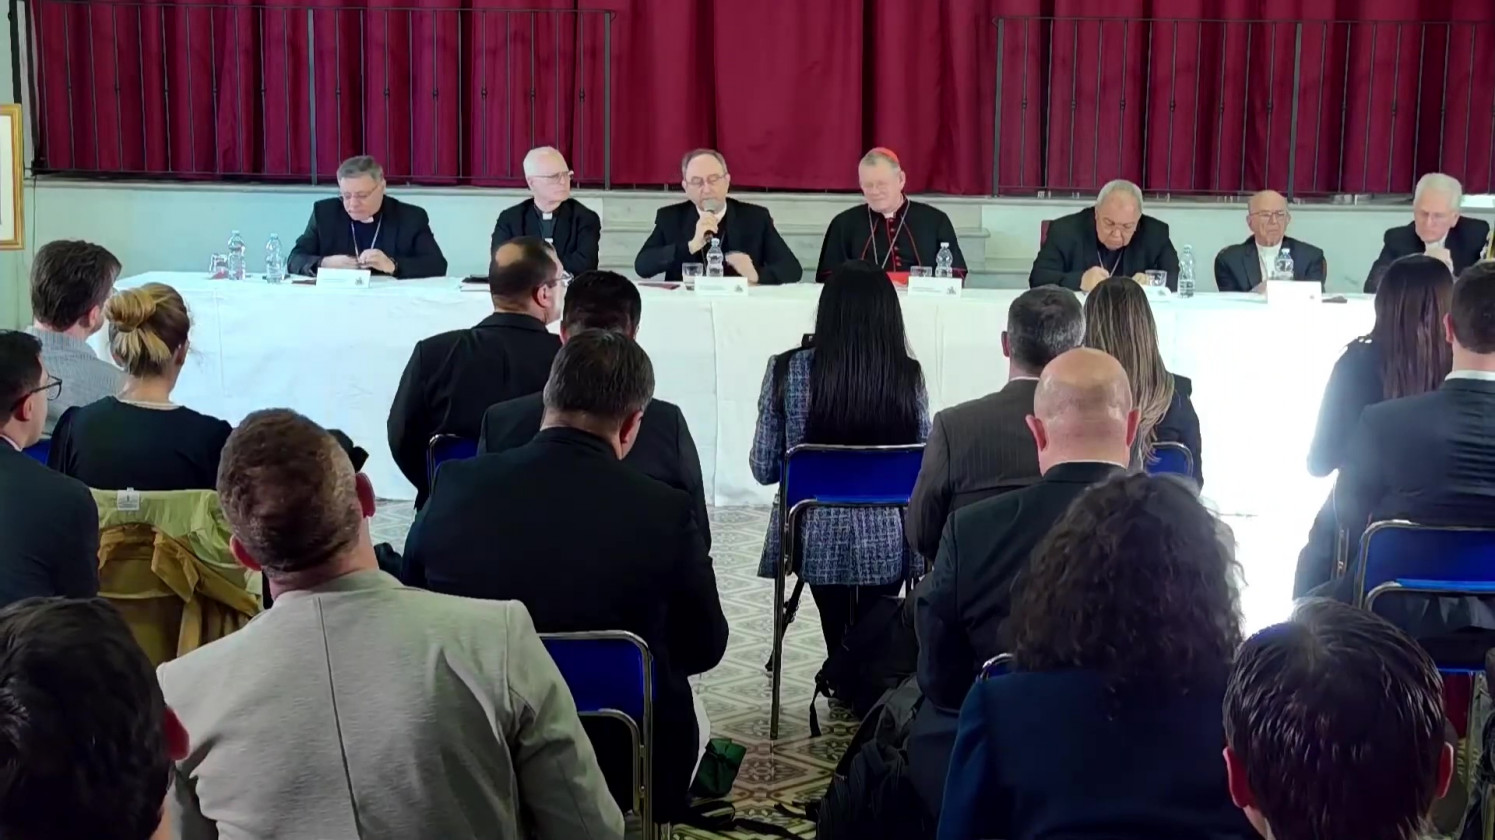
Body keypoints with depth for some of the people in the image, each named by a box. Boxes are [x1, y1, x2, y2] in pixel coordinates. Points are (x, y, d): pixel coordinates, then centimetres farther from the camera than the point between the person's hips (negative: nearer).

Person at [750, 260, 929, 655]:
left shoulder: (789, 370, -11)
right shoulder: (907, 375, -11)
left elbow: (763, 469, -5)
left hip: (816, 538, 0)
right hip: (887, 542, 0)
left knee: (841, 642, 25)